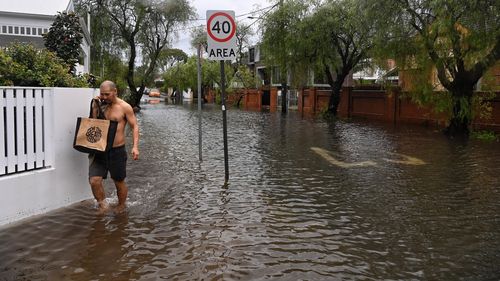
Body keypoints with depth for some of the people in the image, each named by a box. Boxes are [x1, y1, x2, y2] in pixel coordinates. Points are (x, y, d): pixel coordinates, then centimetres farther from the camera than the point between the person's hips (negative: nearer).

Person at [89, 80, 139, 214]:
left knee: (119, 182, 11)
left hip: (117, 150, -3)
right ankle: (102, 204, 13)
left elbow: (134, 127, -5)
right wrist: (95, 107, -5)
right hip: (100, 149, 3)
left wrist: (135, 146, -17)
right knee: (94, 180, -11)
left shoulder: (124, 107, -6)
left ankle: (121, 207, 34)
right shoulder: (100, 106, 8)